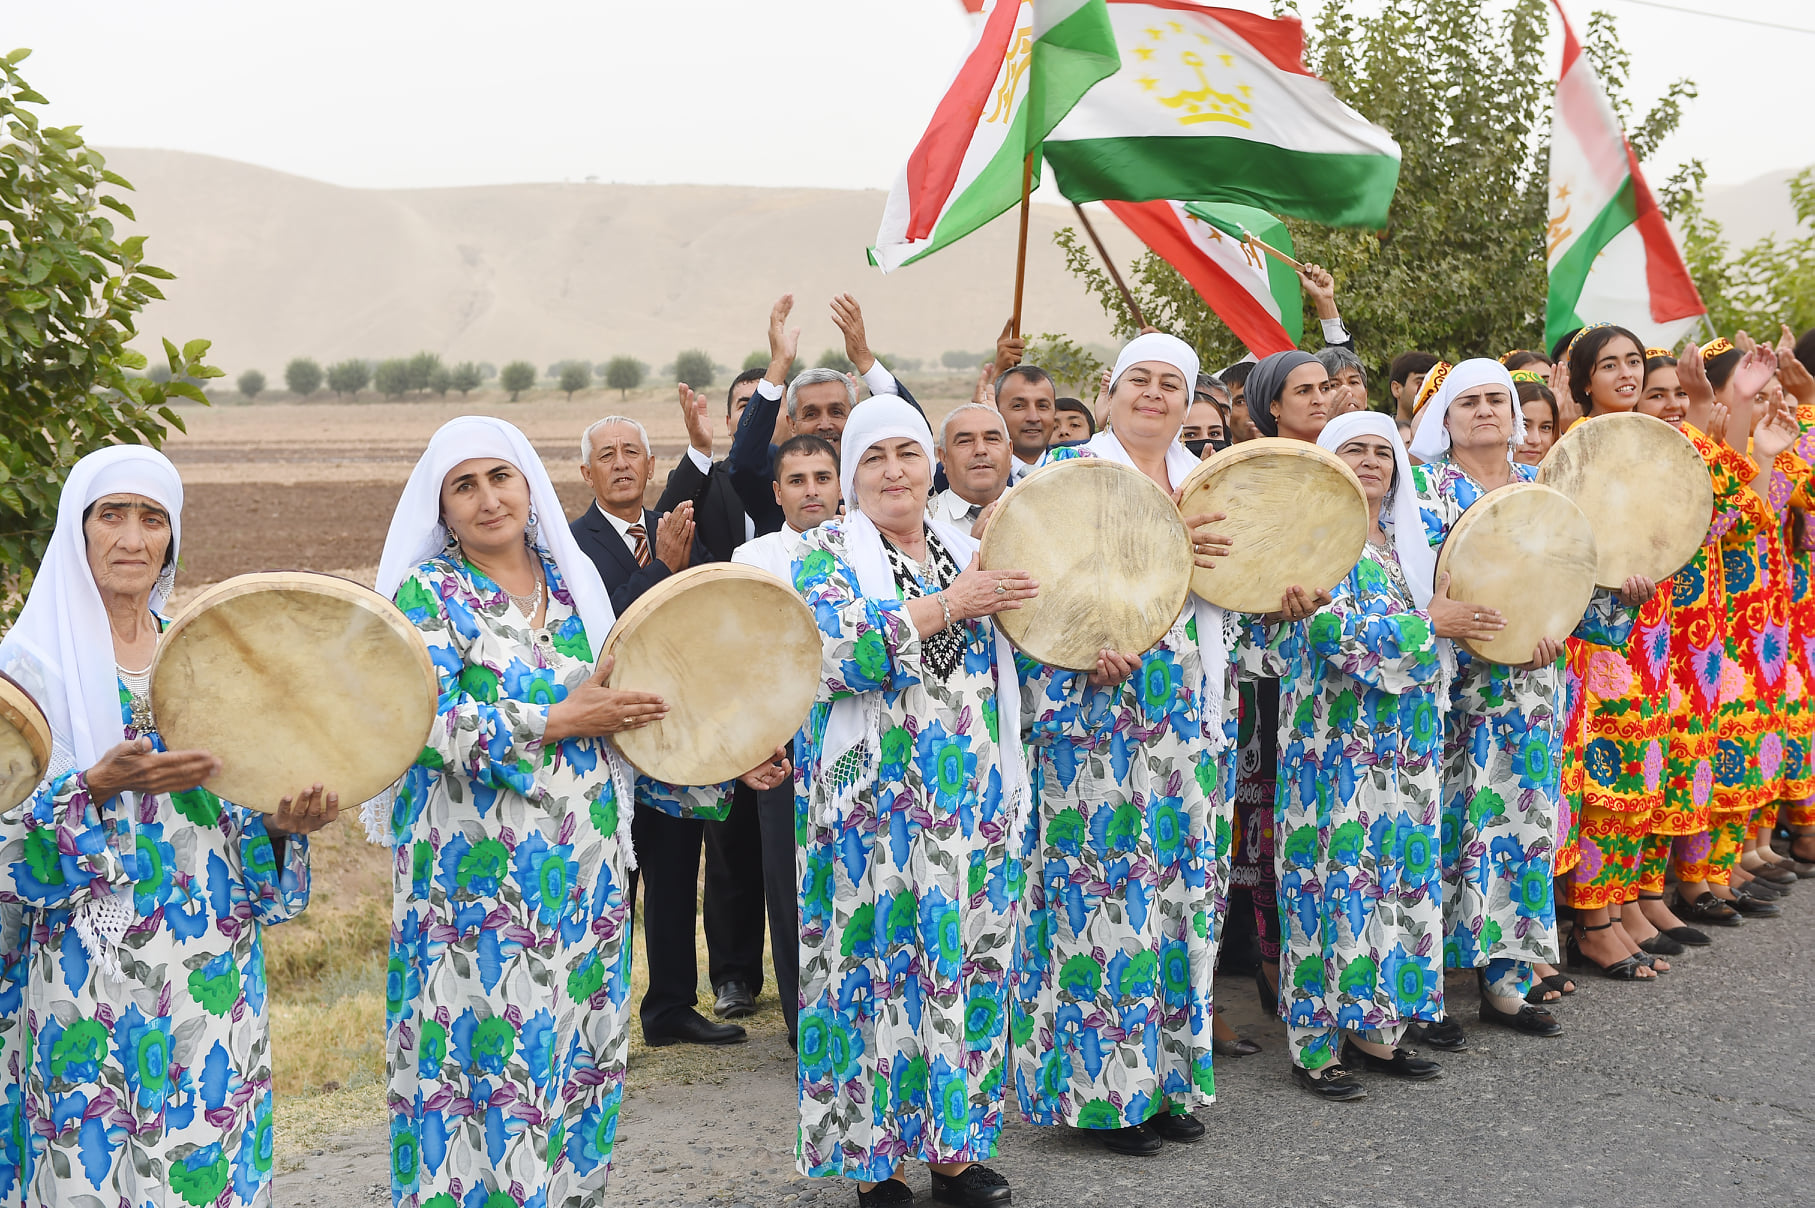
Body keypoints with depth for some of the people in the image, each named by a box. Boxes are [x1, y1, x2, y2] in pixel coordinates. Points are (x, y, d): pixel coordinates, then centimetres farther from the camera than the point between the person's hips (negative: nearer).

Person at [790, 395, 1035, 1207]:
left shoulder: (967, 553, 15)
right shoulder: (825, 553, 0)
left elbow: (1007, 667, 22)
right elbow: (832, 651, -19)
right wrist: (945, 606, -17)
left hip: (974, 802, 5)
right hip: (876, 805, -5)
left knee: (969, 961, 7)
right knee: (880, 966, -3)